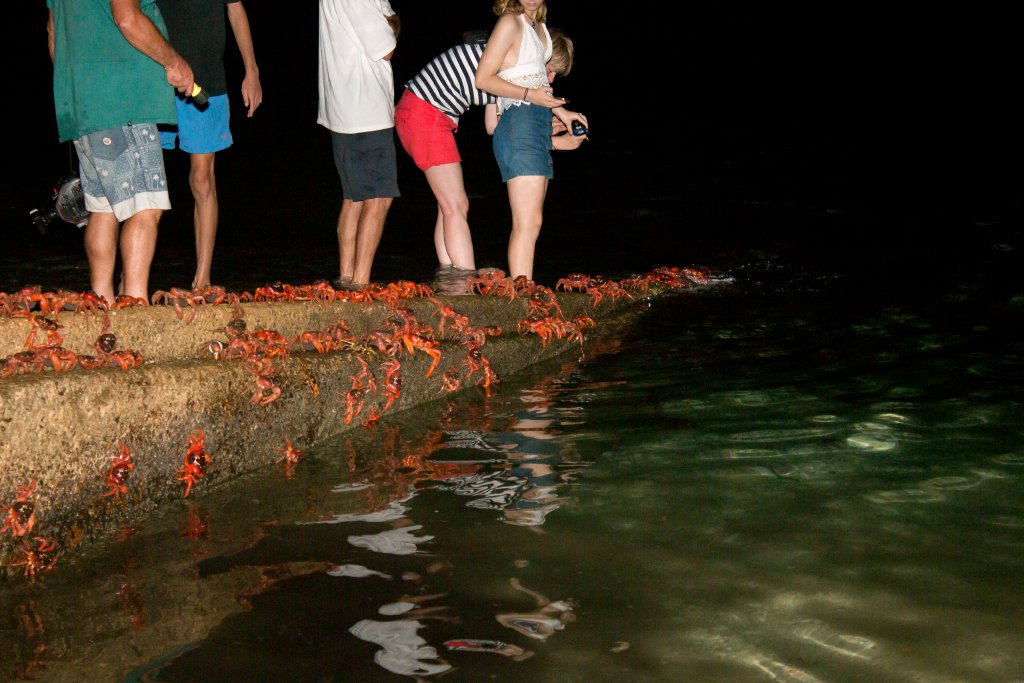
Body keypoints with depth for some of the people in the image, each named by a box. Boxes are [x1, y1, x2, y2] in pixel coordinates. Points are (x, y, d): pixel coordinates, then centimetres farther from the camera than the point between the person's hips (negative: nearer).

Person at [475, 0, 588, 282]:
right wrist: (531, 95, -18)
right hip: (519, 124, -9)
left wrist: (560, 111, 17)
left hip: (539, 126, 9)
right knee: (528, 224, -15)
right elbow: (483, 79, -11)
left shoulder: (539, 26, 18)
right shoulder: (510, 23, -7)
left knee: (528, 223, 9)